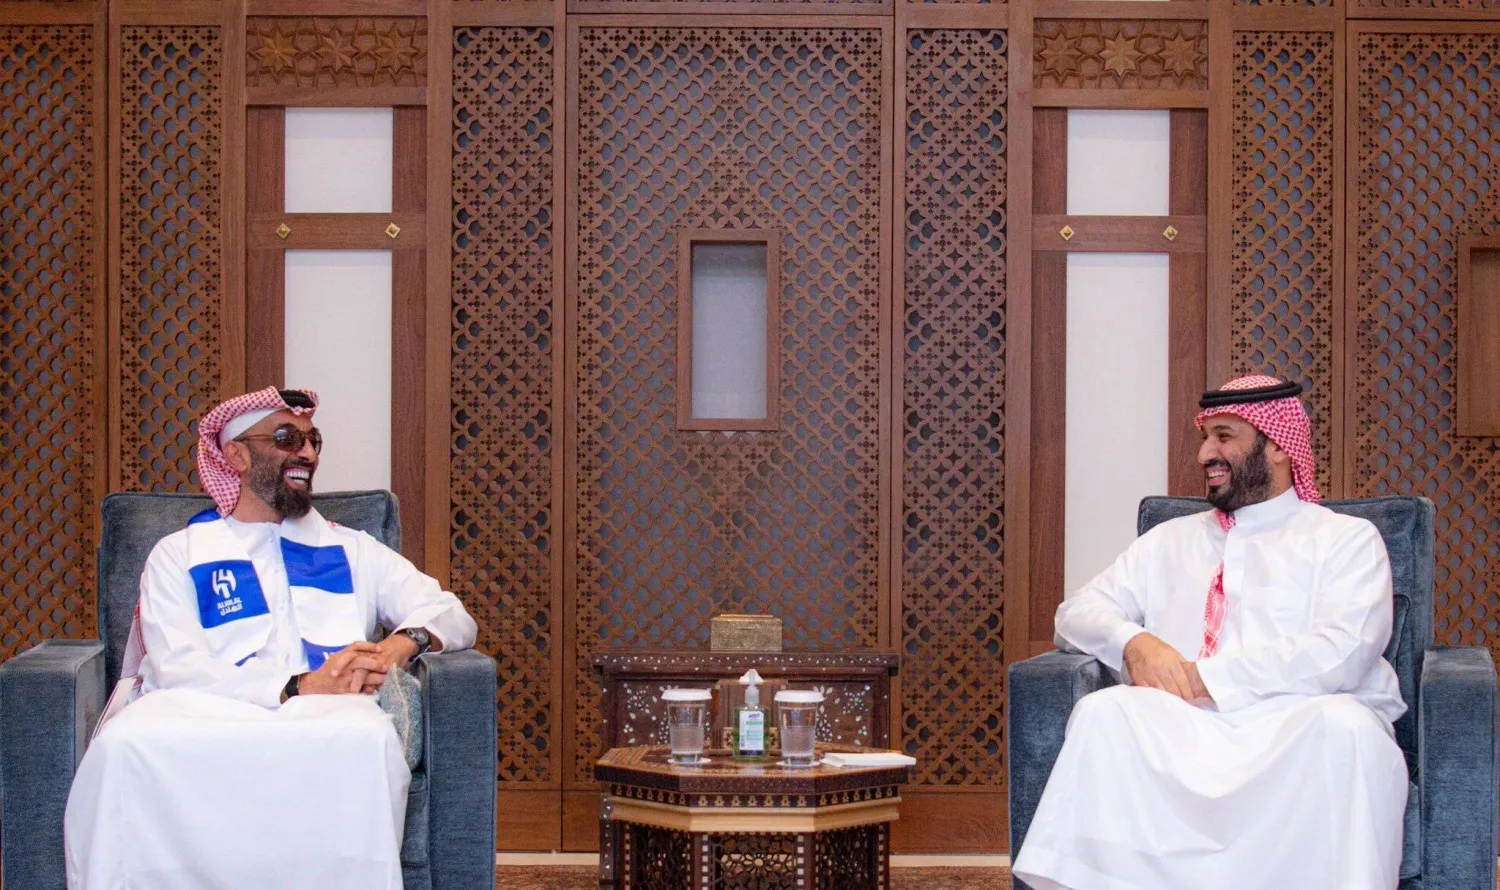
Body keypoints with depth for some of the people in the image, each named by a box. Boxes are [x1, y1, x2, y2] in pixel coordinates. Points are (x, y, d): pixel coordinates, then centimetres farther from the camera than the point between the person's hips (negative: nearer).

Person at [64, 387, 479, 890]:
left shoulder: (350, 550, 30)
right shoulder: (179, 554, 20)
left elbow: (452, 615, 21)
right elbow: (177, 669, 2)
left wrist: (402, 643, -4)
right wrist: (296, 688, -13)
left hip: (326, 716, 1)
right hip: (206, 716, -1)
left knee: (368, 739, -39)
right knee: (124, 744, -37)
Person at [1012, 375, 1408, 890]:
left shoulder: (1347, 539, 13)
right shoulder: (1171, 540, 28)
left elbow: (1342, 654, -4)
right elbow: (1077, 612, 20)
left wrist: (1209, 678, -8)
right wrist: (1134, 643, -4)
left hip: (1302, 726, -2)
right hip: (1186, 729, 3)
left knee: (1346, 727, -38)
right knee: (1102, 713, -29)